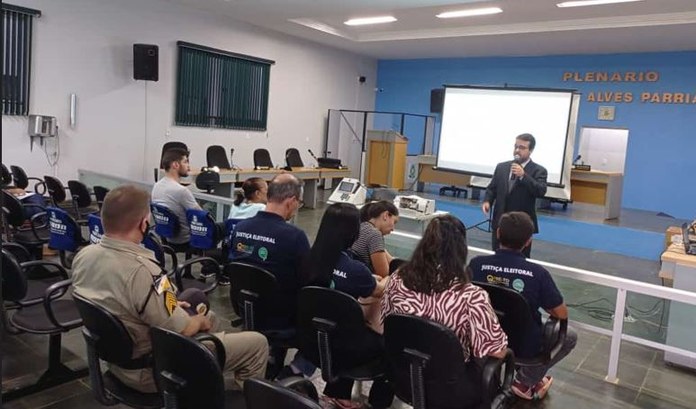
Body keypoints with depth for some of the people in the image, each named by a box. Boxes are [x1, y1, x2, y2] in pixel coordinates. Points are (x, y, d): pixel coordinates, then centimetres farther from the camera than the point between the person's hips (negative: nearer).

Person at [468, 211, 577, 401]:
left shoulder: (476, 264, -16)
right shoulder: (537, 273, -22)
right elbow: (562, 314, -9)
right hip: (524, 346, -4)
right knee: (570, 336, 23)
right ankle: (525, 381, 17)